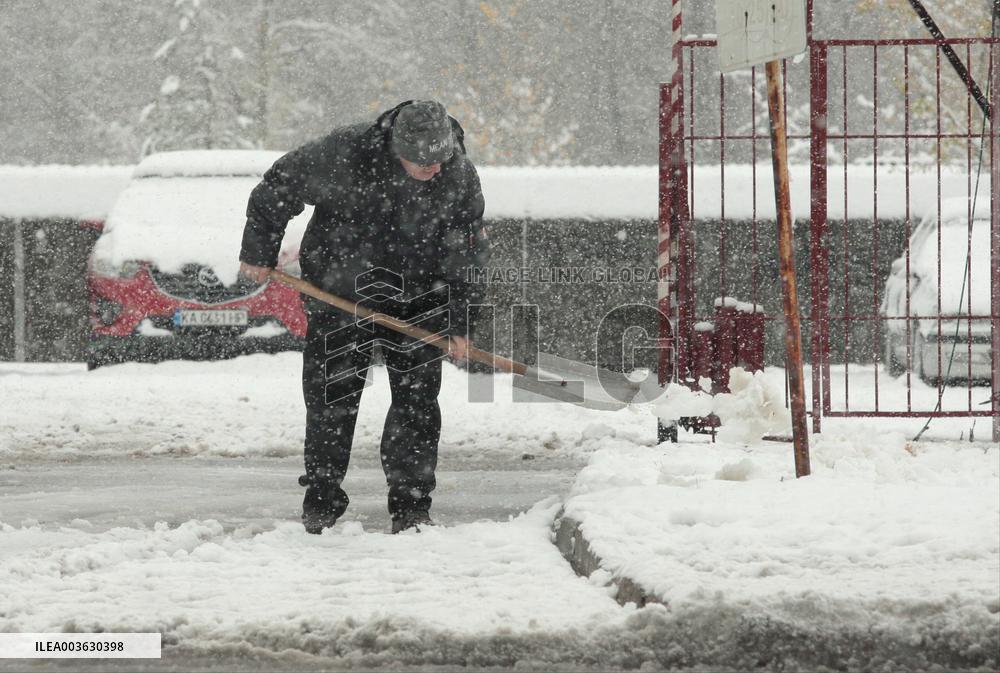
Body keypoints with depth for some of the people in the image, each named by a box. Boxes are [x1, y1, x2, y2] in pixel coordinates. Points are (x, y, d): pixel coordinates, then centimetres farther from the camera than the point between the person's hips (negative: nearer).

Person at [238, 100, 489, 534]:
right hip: (341, 284, -2)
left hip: (418, 297, 2)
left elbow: (462, 255, 1)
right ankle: (321, 502, 13)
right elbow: (279, 185, -9)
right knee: (333, 397, -1)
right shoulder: (345, 154, -23)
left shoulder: (460, 177, -12)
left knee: (418, 398, -2)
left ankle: (411, 507, 4)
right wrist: (259, 253, -1)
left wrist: (459, 323, 2)